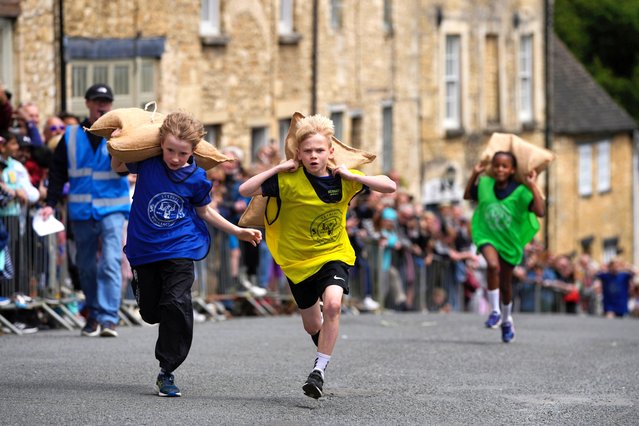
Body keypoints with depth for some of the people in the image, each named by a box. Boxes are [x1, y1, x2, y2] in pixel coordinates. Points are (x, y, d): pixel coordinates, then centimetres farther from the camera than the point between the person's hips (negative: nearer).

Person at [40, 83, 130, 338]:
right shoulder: (71, 136, 8)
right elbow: (58, 171, 12)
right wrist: (50, 203, 4)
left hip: (112, 209, -3)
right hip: (81, 211, 3)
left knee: (110, 263, -16)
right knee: (86, 267, 10)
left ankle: (108, 319, -20)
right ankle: (93, 316, 24)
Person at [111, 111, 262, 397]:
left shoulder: (196, 178, -9)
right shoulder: (147, 164, -10)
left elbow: (204, 211, 9)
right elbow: (118, 167, 11)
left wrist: (238, 231, 7)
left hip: (180, 248, -2)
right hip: (144, 249, 2)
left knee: (176, 305, -18)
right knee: (150, 312, 10)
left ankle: (167, 373, -10)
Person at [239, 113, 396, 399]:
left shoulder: (344, 179, -9)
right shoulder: (288, 180, -16)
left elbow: (390, 186, -14)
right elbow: (245, 190, -21)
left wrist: (352, 176, -22)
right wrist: (278, 169, -24)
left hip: (335, 254, 0)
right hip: (298, 260, 0)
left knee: (332, 303, -29)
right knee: (312, 326, 13)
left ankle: (319, 371, -19)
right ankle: (326, 344, 52)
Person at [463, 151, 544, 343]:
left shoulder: (519, 192, -18)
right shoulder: (485, 185, -7)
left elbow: (539, 211, -30)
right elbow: (467, 196, 14)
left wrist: (532, 186, -29)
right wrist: (475, 175, 3)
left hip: (510, 240, 0)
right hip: (487, 236, 1)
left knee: (505, 283, 13)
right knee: (493, 266, -30)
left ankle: (507, 320, 40)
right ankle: (495, 312, -17)